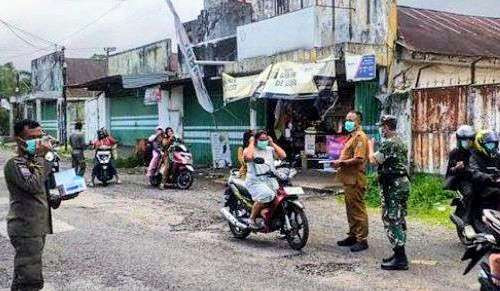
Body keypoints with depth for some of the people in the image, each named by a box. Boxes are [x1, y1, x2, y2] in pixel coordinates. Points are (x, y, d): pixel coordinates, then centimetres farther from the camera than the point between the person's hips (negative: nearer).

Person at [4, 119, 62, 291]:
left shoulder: (33, 161, 14)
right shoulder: (15, 164, -14)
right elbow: (34, 185, -30)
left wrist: (53, 199, 5)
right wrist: (41, 157, -23)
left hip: (38, 226, 10)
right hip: (26, 229, -9)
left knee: (23, 277, 18)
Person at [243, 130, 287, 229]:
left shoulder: (270, 149, 17)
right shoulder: (250, 149, 2)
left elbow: (283, 155, 3)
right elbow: (248, 157, -22)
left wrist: (272, 143, 5)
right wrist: (251, 143, -8)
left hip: (271, 181, 6)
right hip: (256, 182, -6)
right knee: (265, 196, -33)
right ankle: (251, 219, -13)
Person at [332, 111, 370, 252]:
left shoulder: (360, 137, -12)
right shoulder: (352, 136, 21)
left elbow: (358, 159, -23)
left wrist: (341, 163, -18)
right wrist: (339, 162, 9)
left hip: (355, 179, -11)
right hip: (349, 178, 11)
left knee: (358, 209, -7)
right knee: (350, 209, 16)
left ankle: (362, 240, -3)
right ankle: (353, 236, 24)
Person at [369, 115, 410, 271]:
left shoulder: (388, 143, -16)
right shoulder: (400, 142, 17)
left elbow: (374, 160, -18)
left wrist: (371, 147, -2)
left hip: (393, 186, -10)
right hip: (403, 183, 10)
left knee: (391, 220, -7)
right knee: (399, 220, 15)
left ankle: (400, 259, -7)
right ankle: (400, 255, 22)